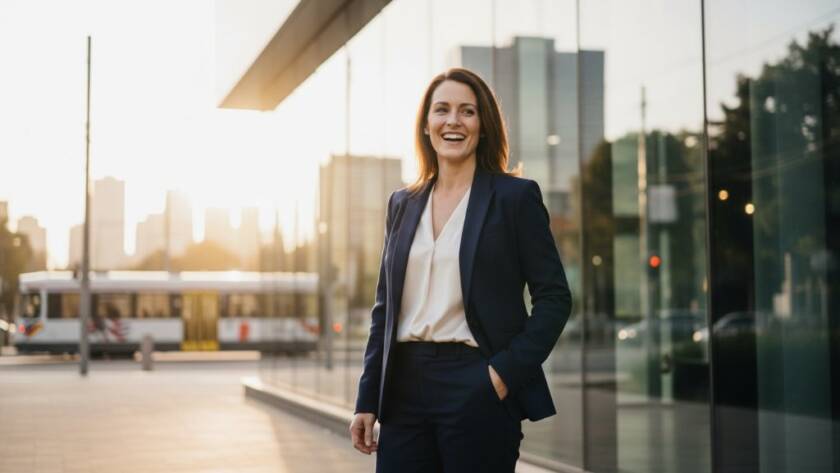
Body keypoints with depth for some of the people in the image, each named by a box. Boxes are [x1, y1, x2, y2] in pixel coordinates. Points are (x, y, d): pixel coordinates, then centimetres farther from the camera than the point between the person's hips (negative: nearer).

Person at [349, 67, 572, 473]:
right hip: (405, 387, 4)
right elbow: (385, 306, 14)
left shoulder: (516, 196, 0)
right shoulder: (402, 203, 12)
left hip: (478, 389, -4)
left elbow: (554, 298, -3)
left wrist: (506, 372, -13)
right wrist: (368, 400, 9)